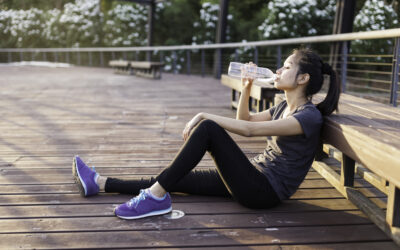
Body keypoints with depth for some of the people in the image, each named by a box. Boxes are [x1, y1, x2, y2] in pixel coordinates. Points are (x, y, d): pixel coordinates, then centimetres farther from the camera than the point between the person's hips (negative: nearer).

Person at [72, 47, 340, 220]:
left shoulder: (310, 117, -15)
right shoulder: (283, 107, 12)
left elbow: (249, 129, -25)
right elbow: (245, 118, 24)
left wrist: (204, 115, -20)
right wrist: (247, 87, 8)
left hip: (265, 191, -9)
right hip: (254, 175, 9)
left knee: (208, 128, -23)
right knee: (178, 179, 1)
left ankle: (156, 196, -17)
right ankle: (99, 183, 7)